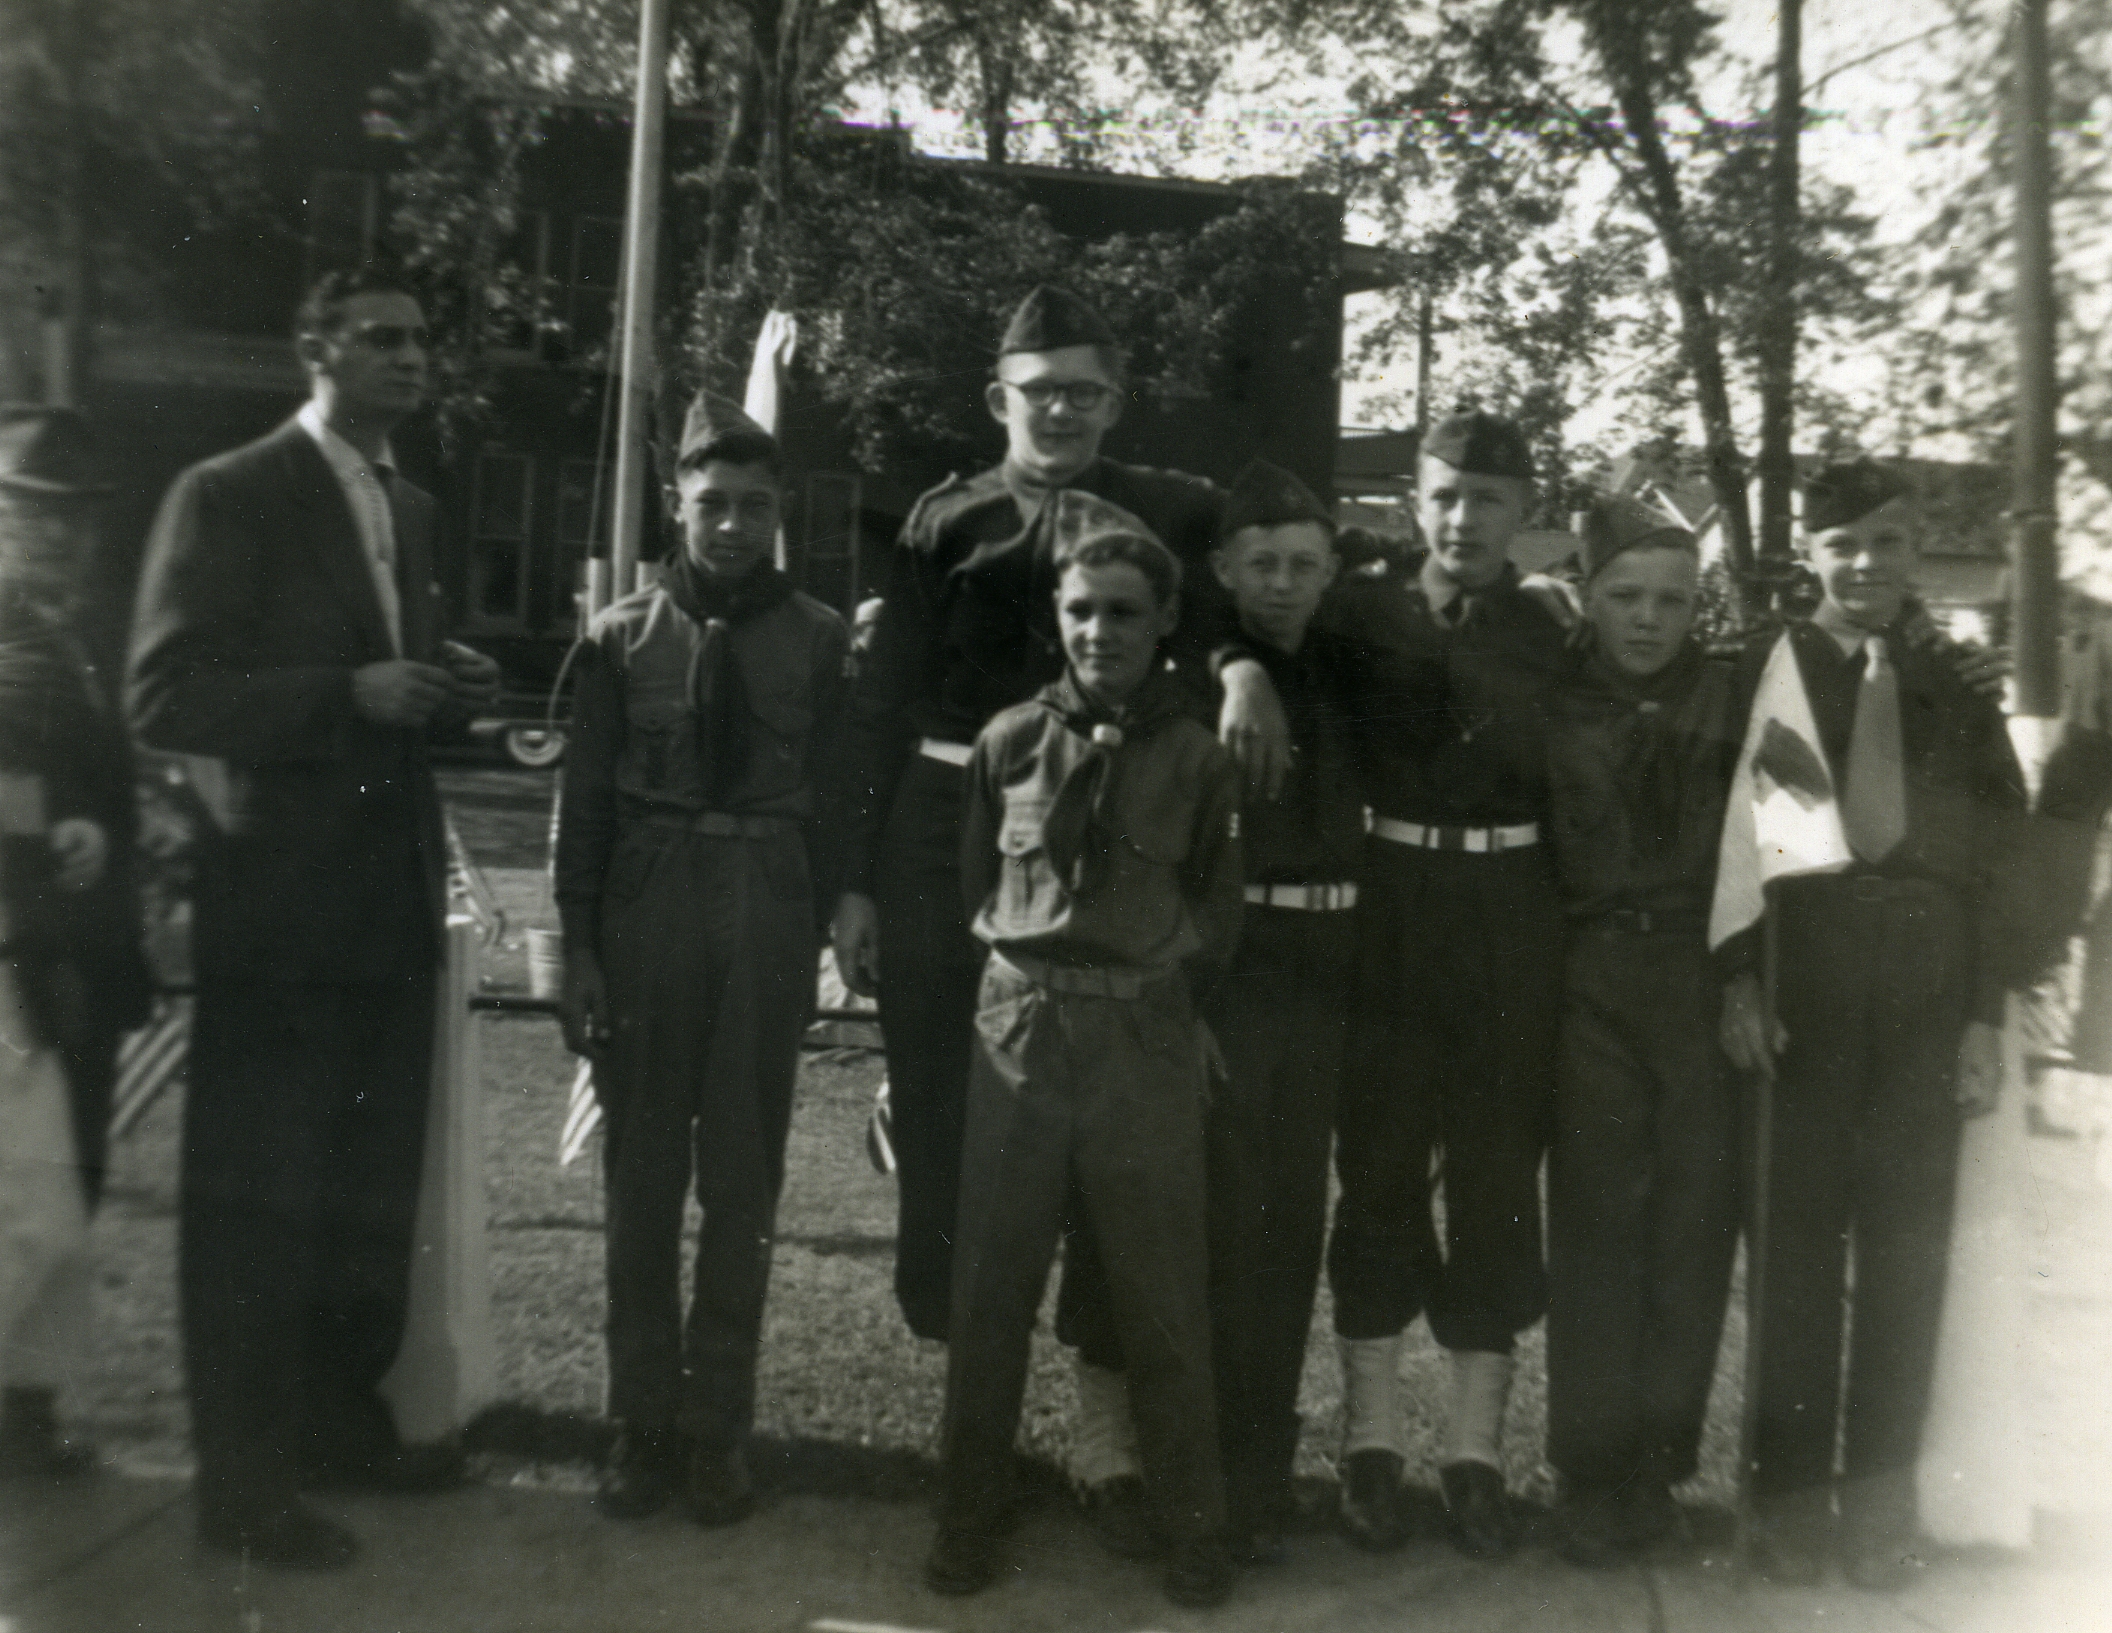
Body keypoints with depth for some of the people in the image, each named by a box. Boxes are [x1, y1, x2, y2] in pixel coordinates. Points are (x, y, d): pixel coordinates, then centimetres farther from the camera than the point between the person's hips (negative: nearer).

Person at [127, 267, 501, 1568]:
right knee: (258, 1195, 4)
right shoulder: (230, 495, -8)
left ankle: (346, 1420, 33)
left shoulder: (411, 508, 13)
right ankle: (245, 1480, 17)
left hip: (393, 891, 7)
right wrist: (352, 694, -23)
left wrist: (446, 685, 0)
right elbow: (165, 699, -14)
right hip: (279, 896, -7)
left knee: (375, 1184, 16)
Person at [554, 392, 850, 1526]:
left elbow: (835, 794, 4)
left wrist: (833, 919, -2)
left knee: (743, 1181, 7)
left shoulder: (819, 639, 2)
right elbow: (585, 799, 2)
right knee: (641, 1176, 9)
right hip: (643, 920, 1)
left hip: (767, 925, 0)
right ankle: (642, 1420, 22)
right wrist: (579, 946, -2)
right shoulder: (622, 635, 3)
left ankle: (717, 1426, 20)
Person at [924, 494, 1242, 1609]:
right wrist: (1028, 958, 6)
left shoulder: (1196, 759, 2)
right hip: (1018, 1033, 1)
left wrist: (1150, 970, 1)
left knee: (1162, 1297, 6)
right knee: (991, 1286, 8)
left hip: (1145, 1045, -1)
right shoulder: (1011, 739, 3)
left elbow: (1218, 921, 9)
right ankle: (968, 1517, 23)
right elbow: (973, 885, 12)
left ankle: (1193, 1529, 21)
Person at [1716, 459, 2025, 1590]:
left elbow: (1992, 864, 10)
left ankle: (1881, 1499, 15)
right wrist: (1738, 977, -9)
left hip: (1927, 999, 3)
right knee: (1800, 1240, 1)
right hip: (1803, 985, -2)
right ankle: (1793, 1497, 12)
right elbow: (1727, 830, 0)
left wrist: (1985, 1017, 3)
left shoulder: (1954, 698, 13)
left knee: (1907, 1246, 5)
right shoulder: (1767, 671, 5)